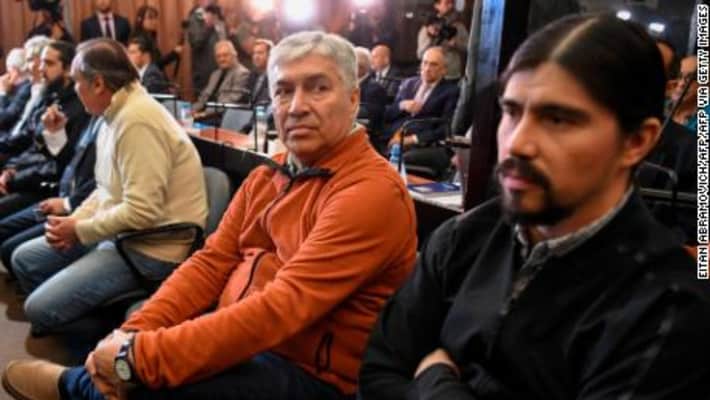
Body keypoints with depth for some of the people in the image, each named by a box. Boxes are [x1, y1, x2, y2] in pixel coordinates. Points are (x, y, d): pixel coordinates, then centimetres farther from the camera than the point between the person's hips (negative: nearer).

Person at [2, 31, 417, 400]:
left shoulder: (372, 192, -20)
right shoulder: (269, 174, 10)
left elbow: (280, 309, -28)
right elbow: (212, 262, 4)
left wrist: (140, 356, -27)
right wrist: (134, 332, -12)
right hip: (234, 335, 8)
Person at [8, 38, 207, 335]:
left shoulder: (137, 120, -24)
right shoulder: (117, 112, 9)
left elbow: (142, 212, -28)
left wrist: (79, 231, -14)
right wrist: (74, 221, 0)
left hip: (150, 248, -10)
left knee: (40, 308, -15)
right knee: (24, 259, 15)